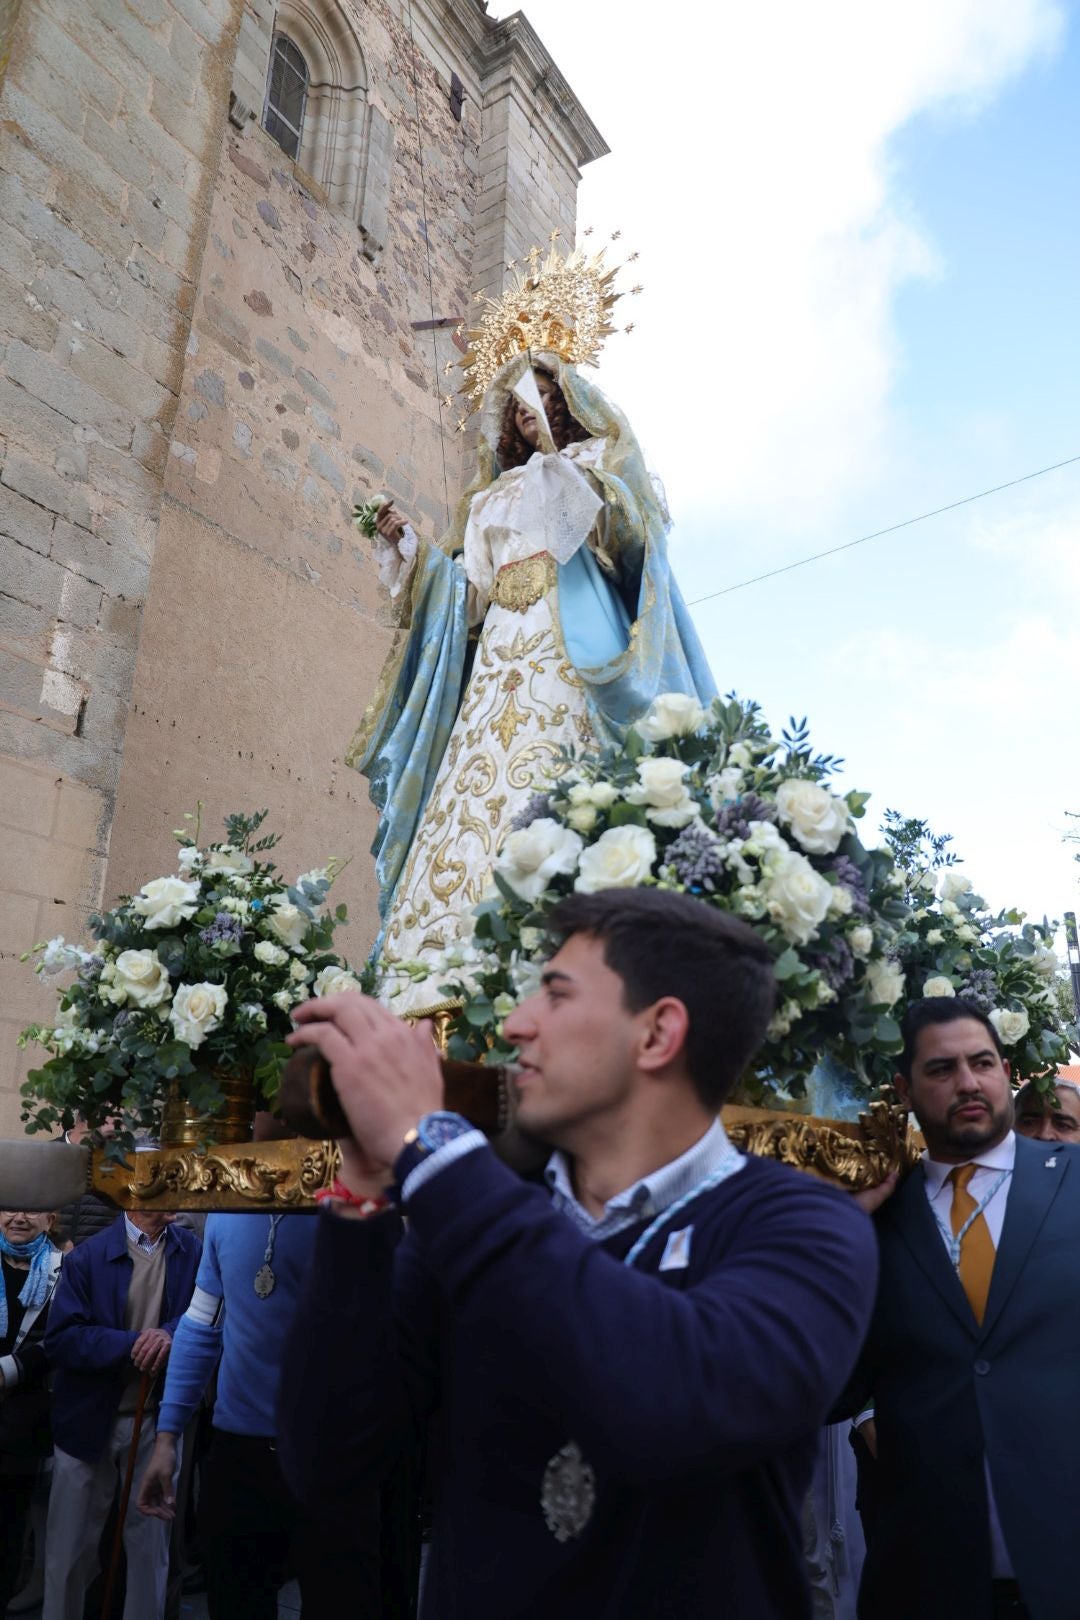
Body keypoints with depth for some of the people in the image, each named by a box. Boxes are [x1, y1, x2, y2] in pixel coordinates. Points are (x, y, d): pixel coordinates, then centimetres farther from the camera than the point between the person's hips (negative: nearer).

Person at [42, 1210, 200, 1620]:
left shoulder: (193, 1252, -5)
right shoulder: (88, 1257, -11)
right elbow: (59, 1340, -16)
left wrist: (172, 1334, -30)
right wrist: (132, 1345, -26)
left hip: (158, 1421, 1)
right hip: (89, 1421, -1)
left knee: (151, 1545, 16)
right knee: (69, 1548, 15)